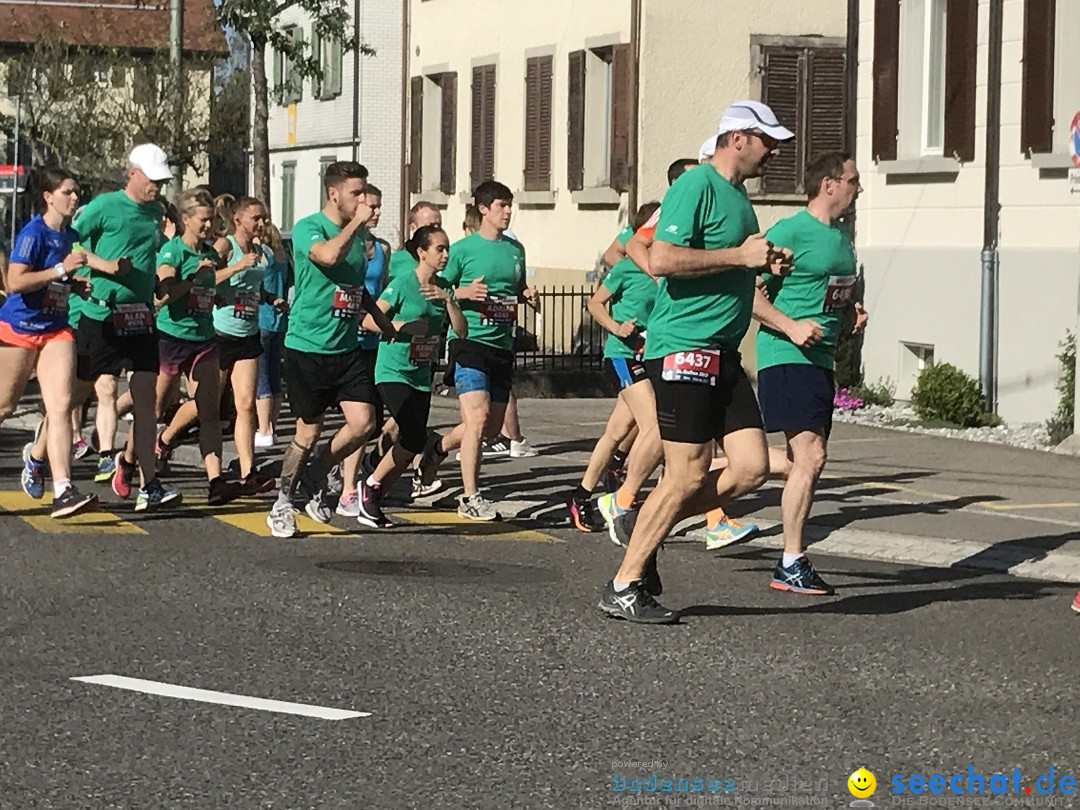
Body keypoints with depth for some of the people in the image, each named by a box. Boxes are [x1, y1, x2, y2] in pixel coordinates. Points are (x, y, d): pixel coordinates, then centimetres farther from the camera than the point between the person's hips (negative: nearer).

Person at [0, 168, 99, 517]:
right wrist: (61, 269, -25)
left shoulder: (70, 236, 9)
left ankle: (63, 491, -17)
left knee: (61, 406, -9)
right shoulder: (33, 233, -13)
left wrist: (76, 285, 7)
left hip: (56, 330, 6)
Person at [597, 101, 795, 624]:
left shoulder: (737, 194, 19)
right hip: (683, 348, -9)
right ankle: (621, 588, 1)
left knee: (752, 467, 1)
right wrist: (739, 256, -20)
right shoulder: (696, 187, -11)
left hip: (722, 353, 9)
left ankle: (647, 526, 17)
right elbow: (661, 260, -22)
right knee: (688, 476, -8)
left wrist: (766, 264, 15)